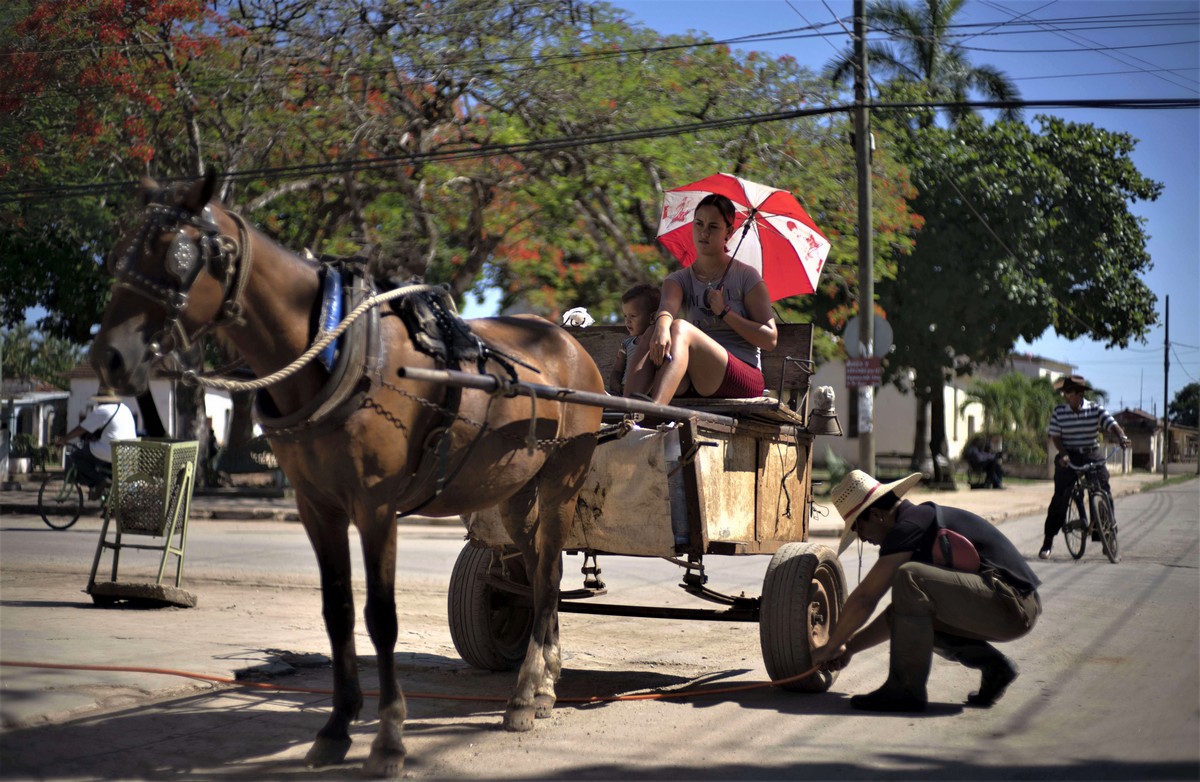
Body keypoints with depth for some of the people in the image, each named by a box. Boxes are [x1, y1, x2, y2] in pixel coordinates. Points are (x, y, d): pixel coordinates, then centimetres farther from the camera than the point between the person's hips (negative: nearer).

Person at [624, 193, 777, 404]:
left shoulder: (746, 276, 8)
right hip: (695, 386, 3)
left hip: (745, 379, -3)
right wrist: (662, 324, -36)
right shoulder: (678, 280, 15)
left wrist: (724, 312, -7)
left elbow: (770, 339, 1)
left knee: (680, 328, -28)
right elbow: (668, 305, -11)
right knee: (653, 335, -23)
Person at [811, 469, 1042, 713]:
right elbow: (901, 607, 26)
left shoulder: (908, 526, -11)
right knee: (910, 613, 17)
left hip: (1010, 605, -11)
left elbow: (864, 598, -10)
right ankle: (993, 666, 11)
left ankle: (905, 690, -13)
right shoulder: (923, 516, 19)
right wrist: (850, 647, 26)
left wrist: (831, 646, 3)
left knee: (911, 578, -22)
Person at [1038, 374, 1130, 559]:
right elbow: (1056, 436, -3)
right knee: (1060, 497, -6)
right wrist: (1063, 454, -20)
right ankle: (1047, 542, 2)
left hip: (1092, 455, 1)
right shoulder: (1058, 412, -2)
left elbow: (1112, 424, -13)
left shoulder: (1095, 410, -3)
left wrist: (1122, 437, -33)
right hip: (1068, 458, -1)